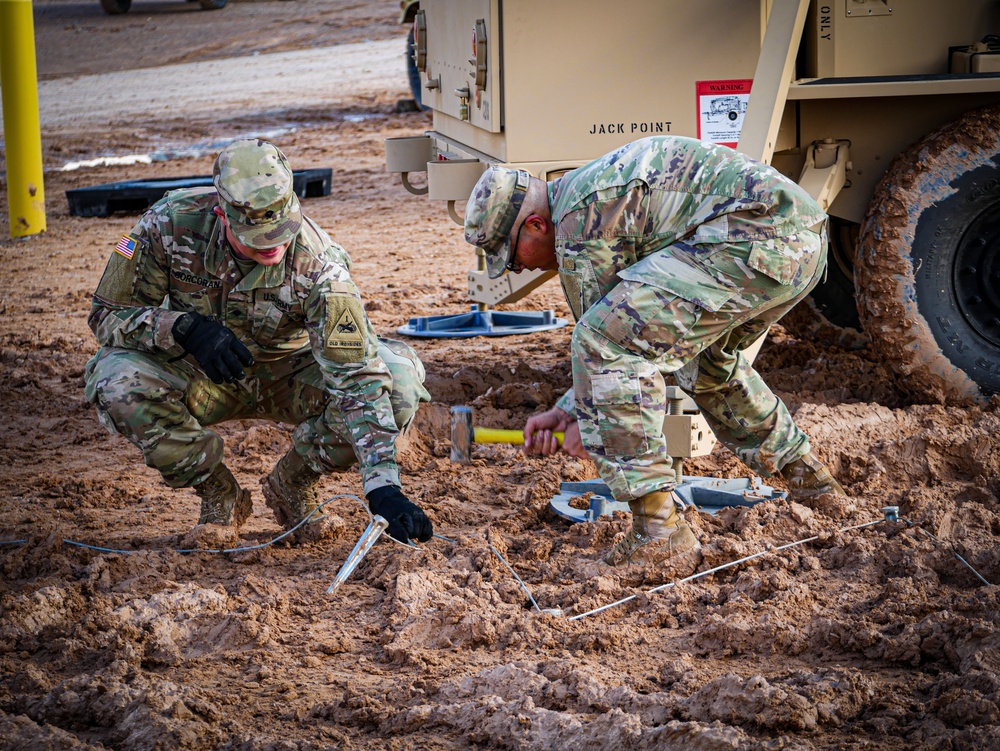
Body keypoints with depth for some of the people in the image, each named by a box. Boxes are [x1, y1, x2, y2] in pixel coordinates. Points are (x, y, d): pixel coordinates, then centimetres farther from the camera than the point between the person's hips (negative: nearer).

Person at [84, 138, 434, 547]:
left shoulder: (316, 264, -31)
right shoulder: (173, 222, -26)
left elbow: (356, 378, -35)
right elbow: (108, 312, -15)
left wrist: (383, 486, -45)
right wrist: (185, 328, -35)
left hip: (288, 372, -1)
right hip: (202, 375, 1)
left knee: (399, 381, -29)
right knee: (118, 383, -32)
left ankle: (291, 486, -2)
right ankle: (220, 498, -6)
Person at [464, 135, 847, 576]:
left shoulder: (578, 218, -5)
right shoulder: (589, 190, 28)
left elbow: (604, 333, 1)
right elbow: (661, 333, 32)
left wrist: (585, 421, 17)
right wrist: (566, 409, 31)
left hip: (754, 238, -11)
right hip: (806, 241, 11)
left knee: (604, 343, -11)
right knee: (707, 357, 34)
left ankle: (659, 537, -14)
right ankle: (810, 482, 46)